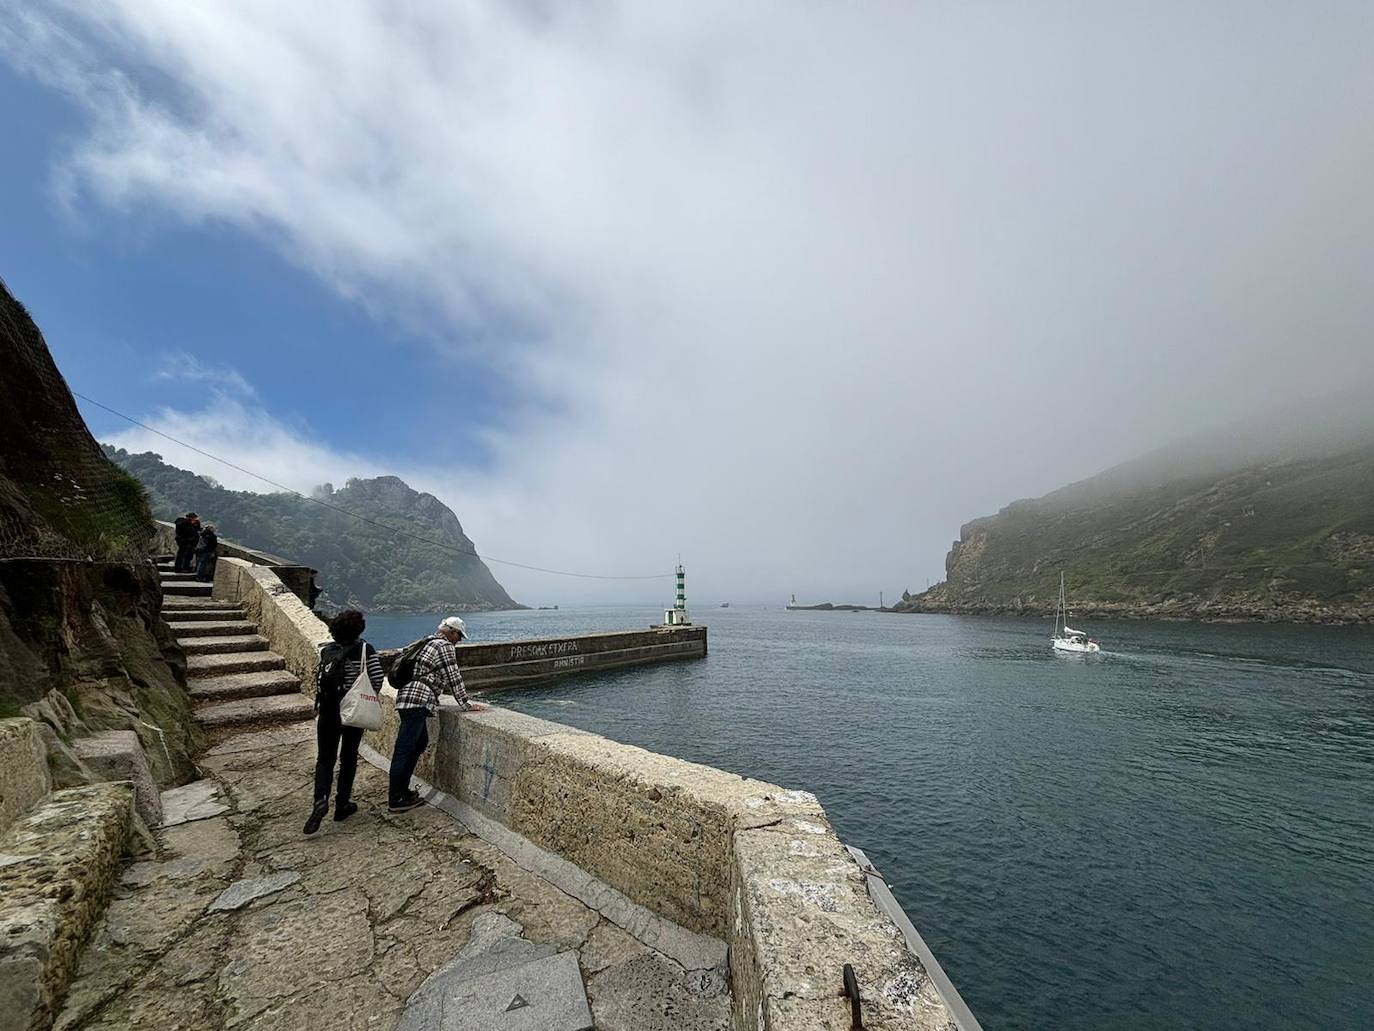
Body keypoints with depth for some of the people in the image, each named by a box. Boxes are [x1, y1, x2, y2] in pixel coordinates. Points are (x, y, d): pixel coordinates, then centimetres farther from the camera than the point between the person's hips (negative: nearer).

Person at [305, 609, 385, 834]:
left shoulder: (326, 650, 1)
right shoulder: (365, 649, -10)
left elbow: (318, 680, 5)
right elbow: (377, 680, -11)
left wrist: (318, 706, 18)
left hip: (328, 711, 2)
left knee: (325, 758, 13)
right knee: (348, 758, 12)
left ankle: (320, 801, -6)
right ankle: (342, 805, 22)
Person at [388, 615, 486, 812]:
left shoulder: (429, 642, 22)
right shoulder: (445, 646, -8)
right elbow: (454, 678, -8)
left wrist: (463, 699, 34)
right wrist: (466, 705, -1)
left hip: (407, 698, 10)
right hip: (417, 701, -10)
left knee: (420, 742, 18)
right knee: (405, 749, -5)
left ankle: (400, 789, 25)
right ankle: (396, 800, 2)